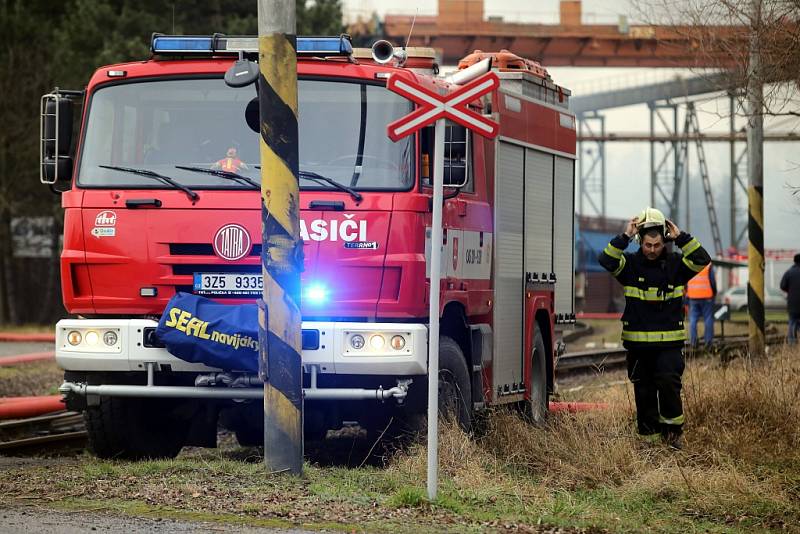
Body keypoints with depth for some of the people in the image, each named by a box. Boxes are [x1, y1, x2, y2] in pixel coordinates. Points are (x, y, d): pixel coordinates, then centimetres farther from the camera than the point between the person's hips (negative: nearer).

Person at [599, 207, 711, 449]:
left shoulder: (675, 264, 3)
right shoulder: (630, 264, 1)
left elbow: (702, 259, -12)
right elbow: (606, 260, -16)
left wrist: (681, 237, -15)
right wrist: (625, 237, -21)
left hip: (669, 341, -1)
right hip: (637, 341, 1)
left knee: (668, 382, -16)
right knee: (644, 392, 6)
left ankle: (673, 429, -1)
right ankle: (649, 436, 15)